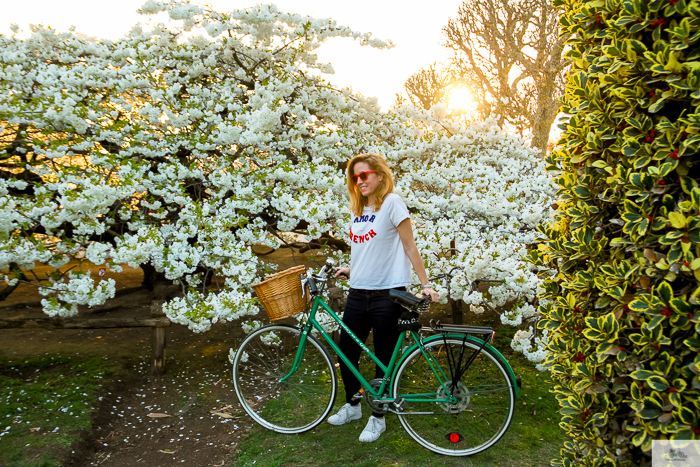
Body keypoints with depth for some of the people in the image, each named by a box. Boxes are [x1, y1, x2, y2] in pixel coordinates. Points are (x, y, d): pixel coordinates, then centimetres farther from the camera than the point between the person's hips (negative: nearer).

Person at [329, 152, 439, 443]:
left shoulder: (391, 203, -8)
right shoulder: (358, 209, 13)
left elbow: (410, 247, -9)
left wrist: (426, 284, -11)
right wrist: (351, 270, 12)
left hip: (387, 294, -7)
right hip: (358, 293, 7)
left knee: (384, 359, 6)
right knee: (346, 354, 12)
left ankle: (378, 418, 25)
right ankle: (352, 406, 35)